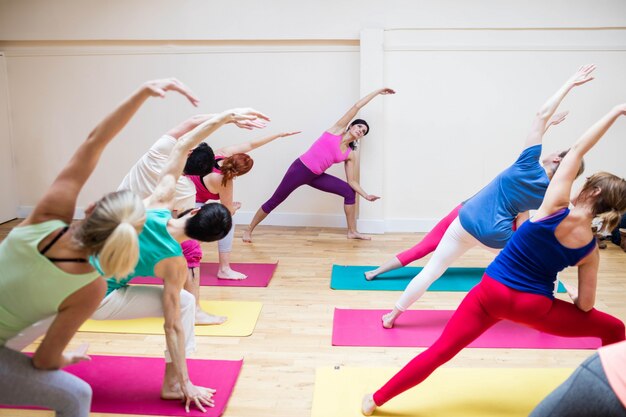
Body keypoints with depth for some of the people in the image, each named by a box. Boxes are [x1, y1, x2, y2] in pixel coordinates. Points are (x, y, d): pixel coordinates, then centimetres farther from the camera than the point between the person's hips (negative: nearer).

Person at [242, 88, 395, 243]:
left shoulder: (350, 155, 6)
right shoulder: (338, 128, -3)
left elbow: (352, 181, 6)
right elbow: (357, 106, -3)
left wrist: (366, 195, -5)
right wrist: (377, 91, 5)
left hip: (316, 176, 5)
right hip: (300, 168, -5)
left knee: (349, 192, -3)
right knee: (275, 201, 0)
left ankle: (352, 232, 6)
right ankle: (248, 230, 15)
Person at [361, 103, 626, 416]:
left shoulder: (555, 207, -12)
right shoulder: (591, 250, -5)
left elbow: (577, 149, -4)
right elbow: (585, 306, 1)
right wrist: (572, 296, 24)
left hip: (492, 292, 0)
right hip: (534, 307, 1)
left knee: (441, 350, 7)